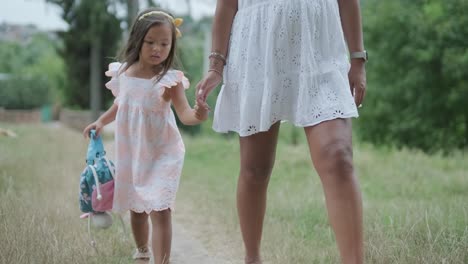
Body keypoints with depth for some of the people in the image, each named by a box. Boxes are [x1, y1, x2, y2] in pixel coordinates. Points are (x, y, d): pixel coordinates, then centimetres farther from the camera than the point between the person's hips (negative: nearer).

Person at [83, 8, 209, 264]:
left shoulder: (169, 80, -17)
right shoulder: (122, 73, -2)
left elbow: (184, 114, -26)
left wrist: (197, 115, -47)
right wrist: (101, 121, 9)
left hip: (161, 154, -5)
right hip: (130, 153, 5)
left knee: (160, 210, -16)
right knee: (136, 208, 20)